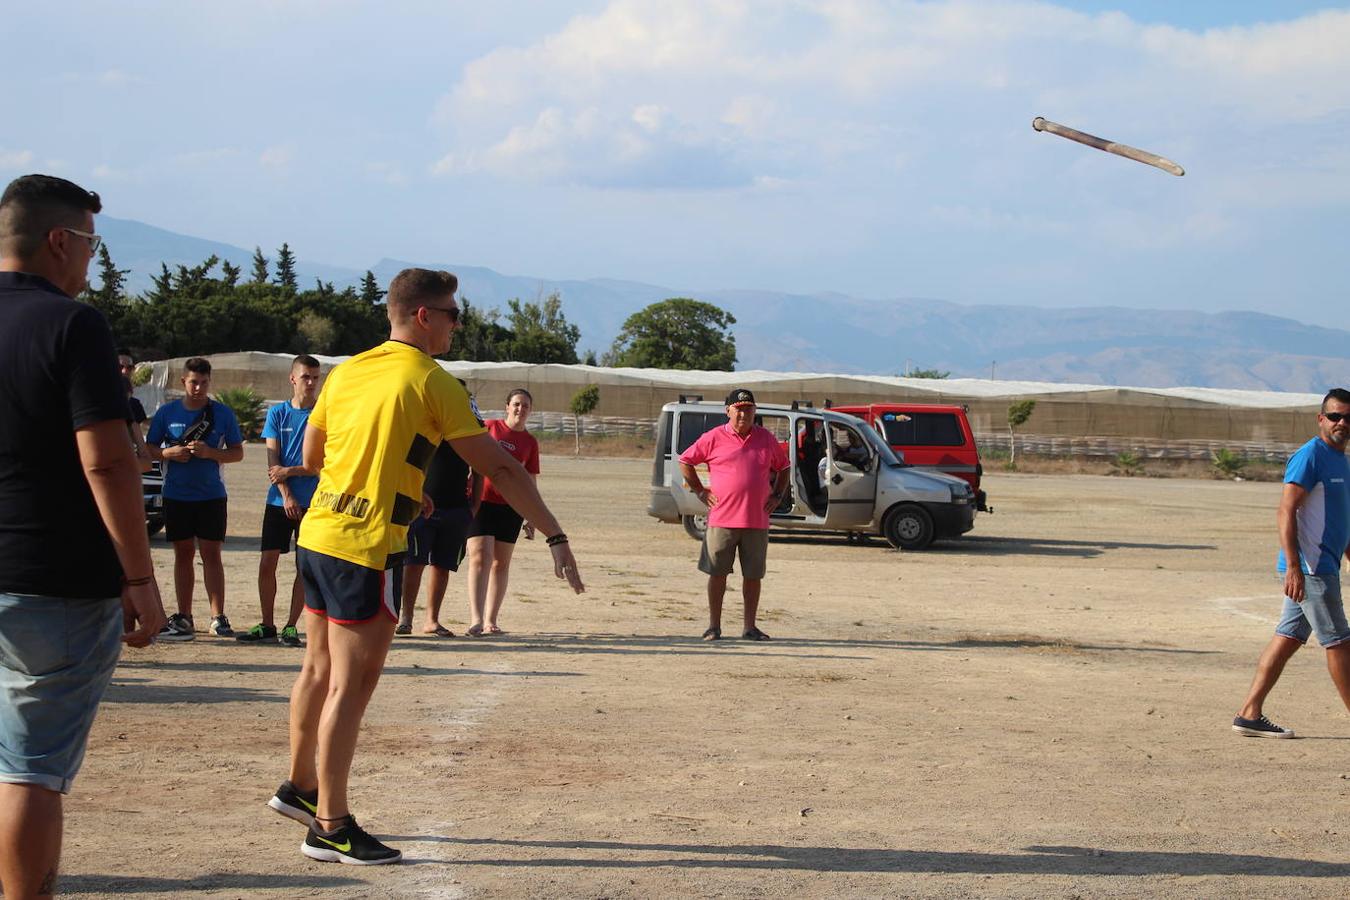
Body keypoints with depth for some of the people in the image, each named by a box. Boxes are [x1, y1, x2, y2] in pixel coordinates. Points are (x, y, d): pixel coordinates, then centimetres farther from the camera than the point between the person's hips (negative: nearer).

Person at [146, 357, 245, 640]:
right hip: (176, 496, 1)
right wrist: (170, 453, -12)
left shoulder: (223, 413, 2)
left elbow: (237, 453, 3)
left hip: (211, 494, -1)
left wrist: (209, 452, -14)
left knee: (211, 554, -2)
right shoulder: (167, 412, 4)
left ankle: (218, 617, 0)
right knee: (183, 553, 8)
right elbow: (150, 449, 9)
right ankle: (183, 618, 13)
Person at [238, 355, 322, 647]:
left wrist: (289, 471, -14)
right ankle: (267, 625, 11)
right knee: (267, 563, 0)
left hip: (311, 502, -2)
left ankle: (291, 626, 9)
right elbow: (273, 462, 1)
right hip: (279, 501, 2)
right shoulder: (277, 413, 6)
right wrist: (286, 495, -11)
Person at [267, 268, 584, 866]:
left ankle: (299, 788, 33)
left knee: (320, 669, 20)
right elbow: (498, 467, -10)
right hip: (366, 547, -8)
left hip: (317, 532, 8)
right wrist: (555, 536, -6)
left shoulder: (347, 371, 11)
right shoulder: (432, 382, -9)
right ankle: (330, 827, 3)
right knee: (352, 684, -2)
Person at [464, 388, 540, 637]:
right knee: (480, 557, -14)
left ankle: (491, 620, 14)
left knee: (501, 563, 6)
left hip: (511, 507, 3)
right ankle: (476, 619, -22)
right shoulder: (489, 427, 2)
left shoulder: (530, 443, 8)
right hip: (482, 501, -3)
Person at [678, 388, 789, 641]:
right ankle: (714, 626, 11)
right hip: (722, 519, -2)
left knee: (753, 575, 5)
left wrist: (777, 496, 10)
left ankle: (750, 627, 14)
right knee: (717, 573, 2)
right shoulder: (714, 438, 0)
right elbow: (685, 461, 7)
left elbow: (783, 467, 21)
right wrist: (700, 491, 2)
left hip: (757, 521, 2)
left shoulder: (766, 438, 8)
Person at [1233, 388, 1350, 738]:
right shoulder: (1310, 456, -12)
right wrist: (1294, 567, -27)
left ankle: (1250, 714, 10)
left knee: (1288, 639, 8)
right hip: (1310, 566, -9)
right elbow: (1286, 512, -20)